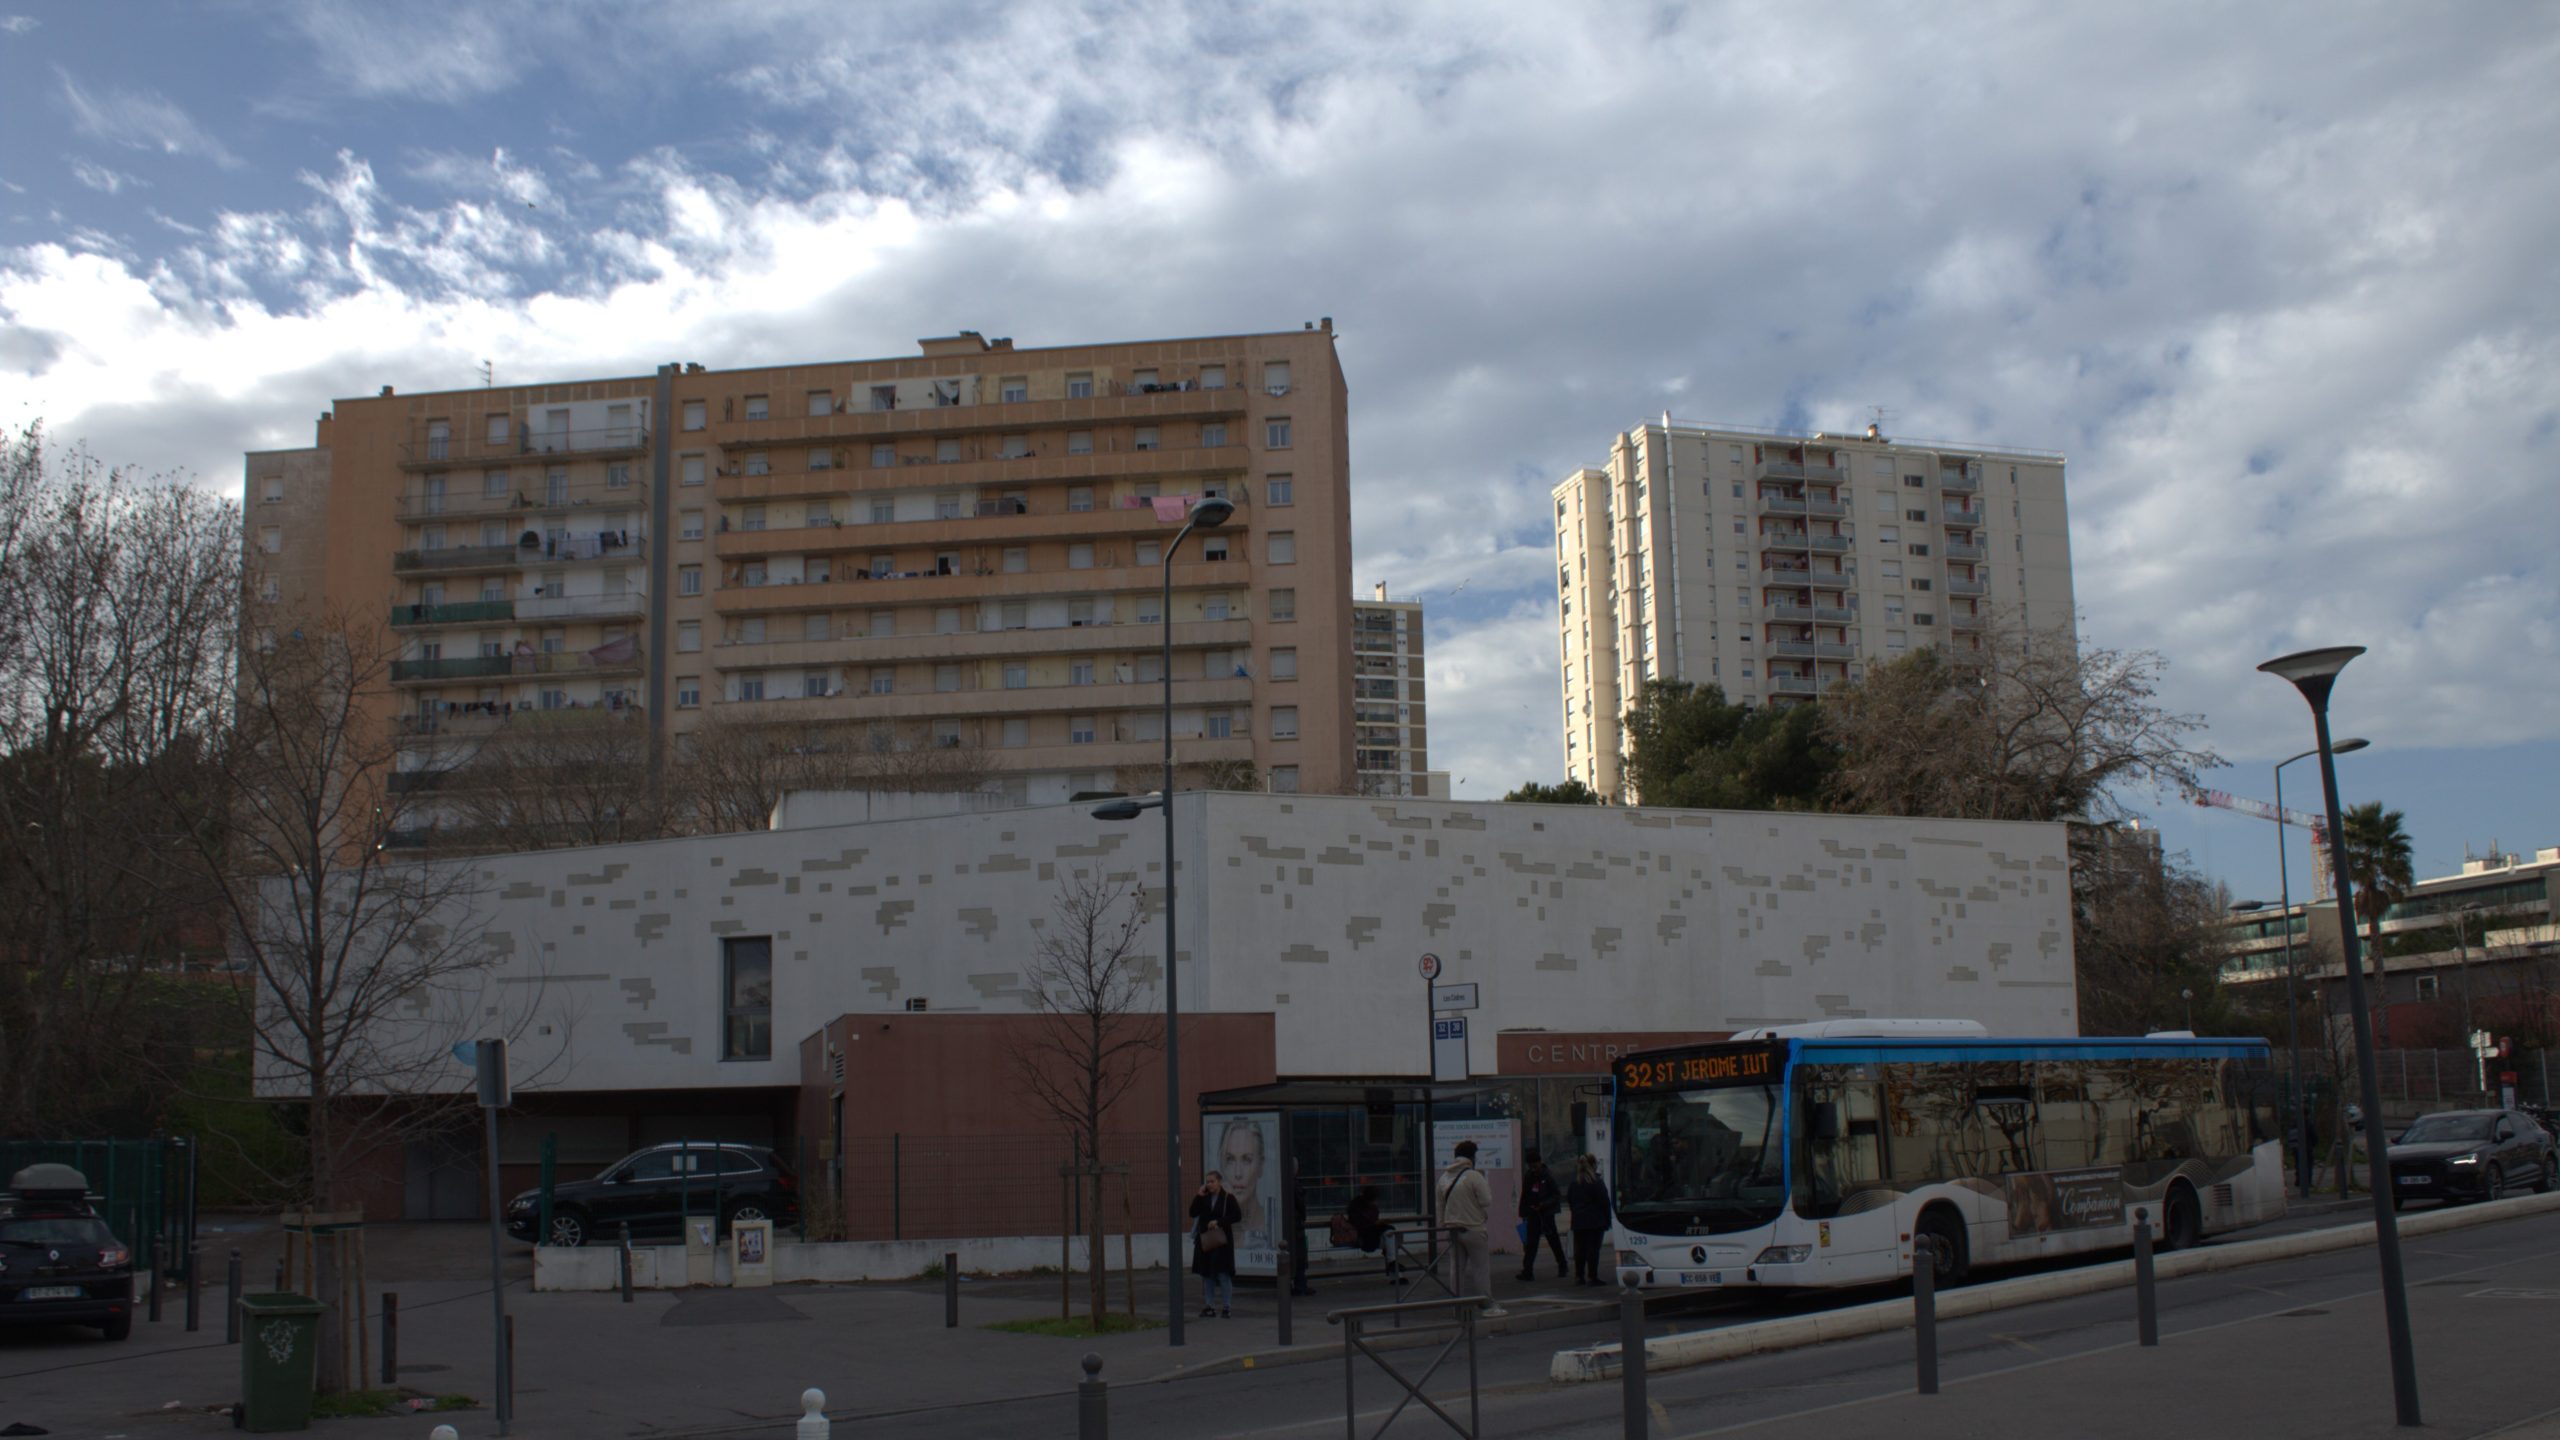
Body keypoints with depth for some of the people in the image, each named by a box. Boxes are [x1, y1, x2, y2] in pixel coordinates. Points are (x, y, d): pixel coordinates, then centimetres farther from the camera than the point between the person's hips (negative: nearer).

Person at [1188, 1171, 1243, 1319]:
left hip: (1221, 1240, -5)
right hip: (1205, 1240, 5)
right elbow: (1193, 1213, 2)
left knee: (1223, 1273, -7)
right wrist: (1199, 1196, -6)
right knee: (1206, 1274, 6)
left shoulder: (1228, 1198, -2)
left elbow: (1237, 1216, -7)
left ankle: (1227, 1307, -1)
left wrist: (1219, 1222, -14)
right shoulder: (1203, 1198, 10)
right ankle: (1209, 1306, 12)